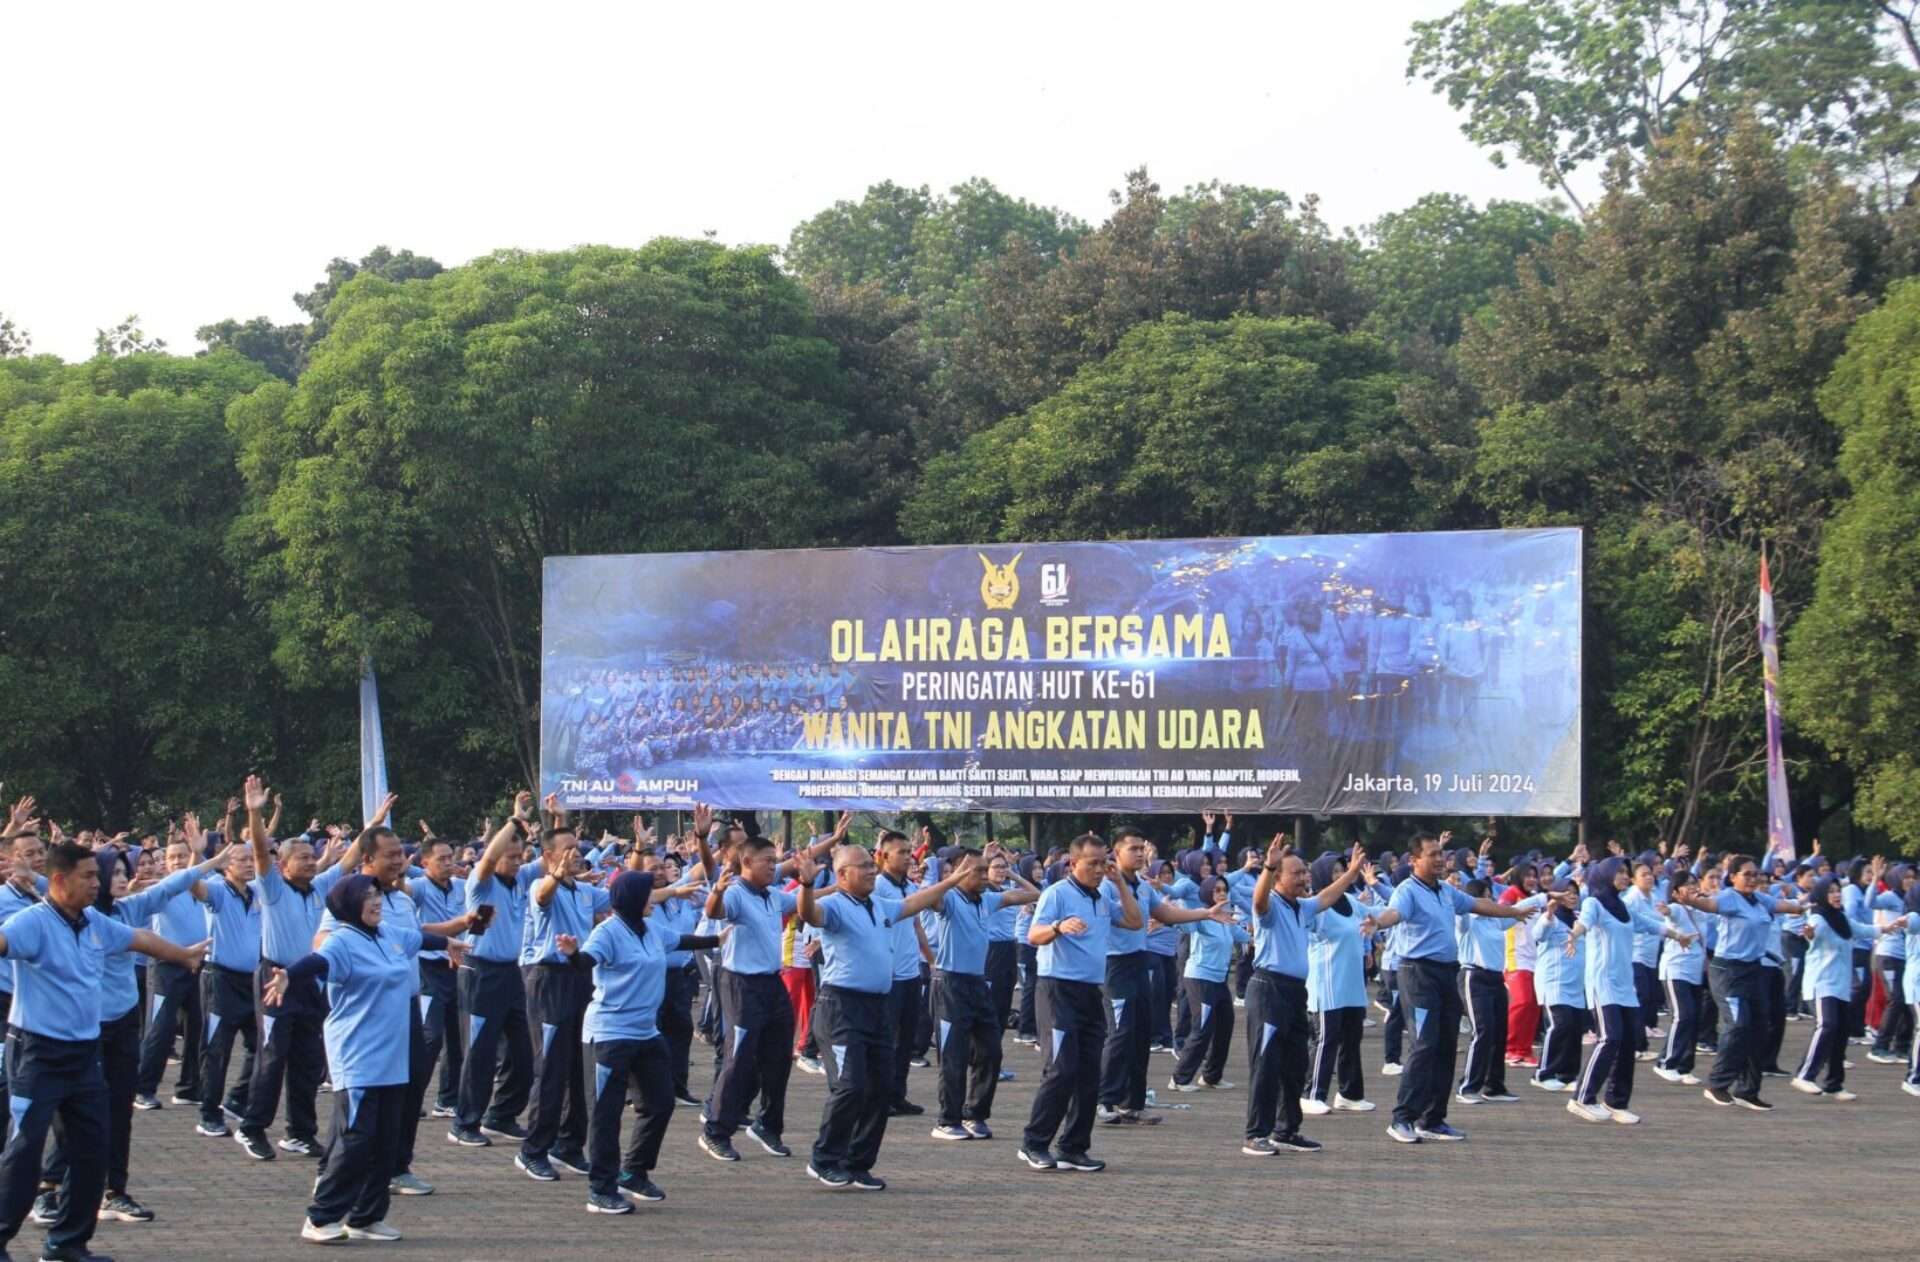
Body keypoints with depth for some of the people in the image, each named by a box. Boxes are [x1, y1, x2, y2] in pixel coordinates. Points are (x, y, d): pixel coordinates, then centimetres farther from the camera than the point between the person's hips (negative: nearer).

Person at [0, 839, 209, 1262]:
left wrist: (184, 955, 43)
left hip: (84, 1052, 8)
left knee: (92, 1148, 8)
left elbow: (139, 938, 27)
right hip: (39, 1052, -8)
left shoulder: (96, 922, 8)